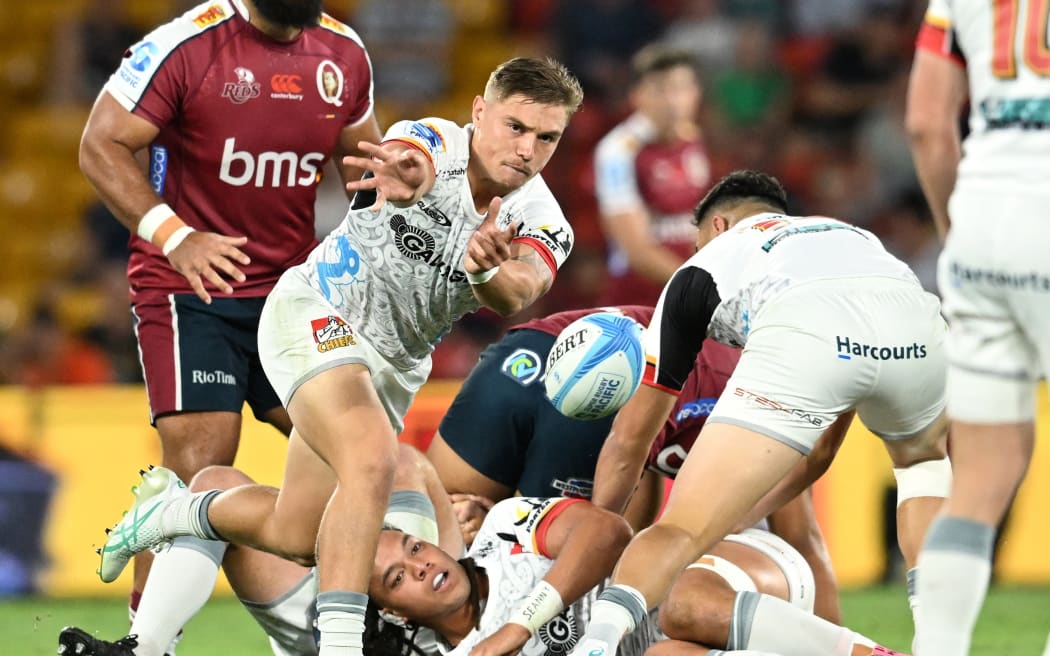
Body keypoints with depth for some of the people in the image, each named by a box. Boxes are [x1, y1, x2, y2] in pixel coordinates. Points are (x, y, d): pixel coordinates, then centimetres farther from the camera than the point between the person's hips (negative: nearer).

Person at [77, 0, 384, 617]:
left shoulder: (345, 53, 4)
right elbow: (103, 147, -13)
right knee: (198, 467, -15)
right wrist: (174, 236, -23)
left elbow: (362, 160, 20)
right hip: (191, 289, -6)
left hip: (292, 286, 6)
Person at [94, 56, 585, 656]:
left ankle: (168, 512, 35)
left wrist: (488, 270, -57)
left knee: (297, 536, 8)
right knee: (371, 461, -32)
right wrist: (407, 176, -71)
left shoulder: (541, 224, -10)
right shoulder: (431, 144, -19)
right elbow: (401, 168, -45)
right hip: (315, 315, -6)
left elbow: (516, 297, -33)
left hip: (394, 365, 6)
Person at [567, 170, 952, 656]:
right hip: (914, 320, 4)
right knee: (923, 459, 37)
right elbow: (823, 444, 49)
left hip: (801, 338, -4)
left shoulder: (704, 265, 35)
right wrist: (742, 514, 57)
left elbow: (631, 437, 38)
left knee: (683, 531, 2)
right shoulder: (852, 236, 46)